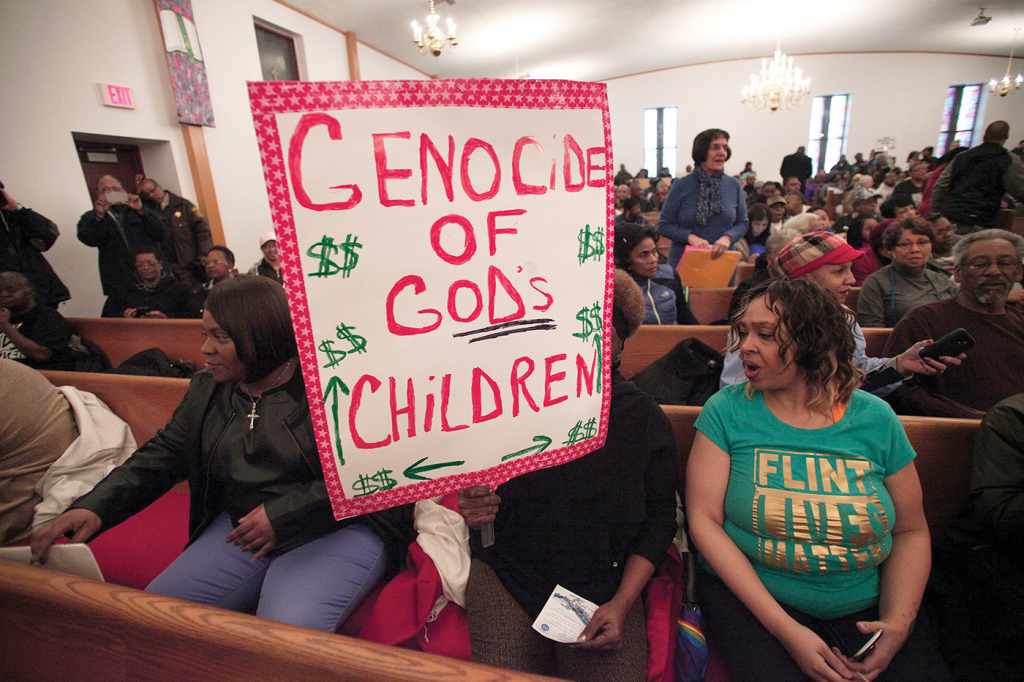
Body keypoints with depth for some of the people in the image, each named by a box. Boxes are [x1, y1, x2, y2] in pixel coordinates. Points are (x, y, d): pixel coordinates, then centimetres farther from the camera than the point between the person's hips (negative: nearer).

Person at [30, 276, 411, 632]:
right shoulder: (206, 390, 12)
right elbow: (161, 456, 13)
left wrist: (283, 515, -18)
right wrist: (95, 507, -5)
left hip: (337, 527, -6)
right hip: (241, 530, 7)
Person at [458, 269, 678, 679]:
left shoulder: (643, 418, -2)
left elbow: (660, 518, 1)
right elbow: (477, 494, 7)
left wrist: (621, 604, -6)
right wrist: (472, 510, -16)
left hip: (603, 586, 0)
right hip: (506, 576, 0)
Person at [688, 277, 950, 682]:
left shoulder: (875, 418, -1)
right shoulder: (726, 410, -9)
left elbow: (910, 531, 5)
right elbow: (704, 520, -13)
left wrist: (897, 623, -10)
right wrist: (786, 629, -17)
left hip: (866, 608, 3)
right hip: (749, 599, -3)